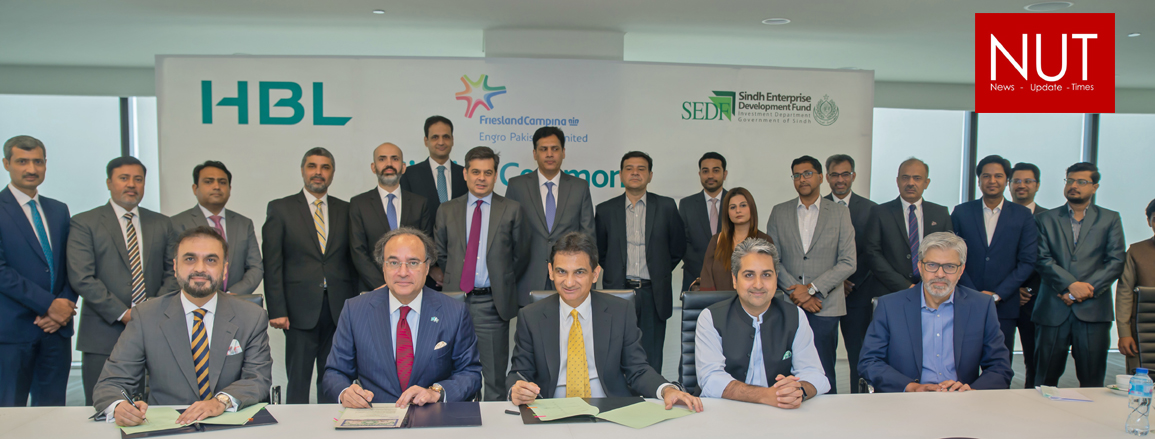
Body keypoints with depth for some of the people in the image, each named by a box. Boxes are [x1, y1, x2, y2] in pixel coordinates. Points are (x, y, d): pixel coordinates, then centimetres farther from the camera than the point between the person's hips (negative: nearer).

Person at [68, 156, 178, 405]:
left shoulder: (162, 224, 14)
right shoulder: (84, 223, 4)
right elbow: (81, 278, -6)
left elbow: (173, 273, 10)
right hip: (103, 336, -2)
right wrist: (122, 314, -12)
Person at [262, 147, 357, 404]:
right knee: (298, 381, 3)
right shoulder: (280, 209, 4)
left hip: (339, 311, 2)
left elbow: (351, 261, 11)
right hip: (301, 310, -2)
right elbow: (272, 264, -1)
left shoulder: (345, 210, 11)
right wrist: (276, 310, -8)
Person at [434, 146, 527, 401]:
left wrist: (502, 285, 8)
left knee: (495, 378, 5)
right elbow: (441, 254, 15)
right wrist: (454, 281, 11)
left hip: (493, 304, -2)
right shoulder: (447, 211, 9)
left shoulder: (512, 210, 4)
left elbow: (519, 257, 8)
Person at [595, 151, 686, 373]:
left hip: (653, 295, 0)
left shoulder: (666, 207, 5)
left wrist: (659, 272, 11)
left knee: (651, 361, 4)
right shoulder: (606, 210, 6)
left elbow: (678, 248, 12)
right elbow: (598, 251, 15)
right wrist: (617, 272, 10)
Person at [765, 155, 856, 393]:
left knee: (823, 374, -2)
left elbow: (848, 263, -1)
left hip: (825, 306, -1)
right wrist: (797, 293, -8)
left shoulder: (840, 214, 6)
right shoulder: (779, 212, 10)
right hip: (787, 305, 1)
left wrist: (811, 289, -10)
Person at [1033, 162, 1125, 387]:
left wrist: (1084, 290, -10)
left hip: (1093, 310, 0)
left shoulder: (1110, 219, 11)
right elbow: (1042, 259, -1)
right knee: (1045, 380, 4)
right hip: (1053, 310, 0)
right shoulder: (1045, 219, 10)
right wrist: (1071, 284, -15)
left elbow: (1116, 262, 1)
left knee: (1092, 381, 3)